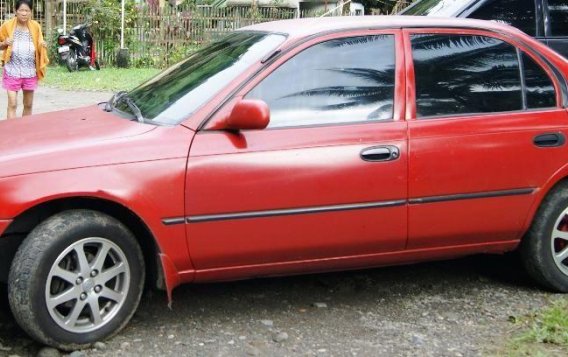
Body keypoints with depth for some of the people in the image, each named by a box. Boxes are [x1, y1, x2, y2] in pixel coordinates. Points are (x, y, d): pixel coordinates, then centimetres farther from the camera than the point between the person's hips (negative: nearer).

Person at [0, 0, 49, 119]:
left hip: (30, 71, 3)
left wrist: (43, 46, -10)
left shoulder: (35, 26, 1)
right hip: (12, 71, -3)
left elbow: (39, 47, 12)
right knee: (12, 104, -8)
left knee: (28, 105, 11)